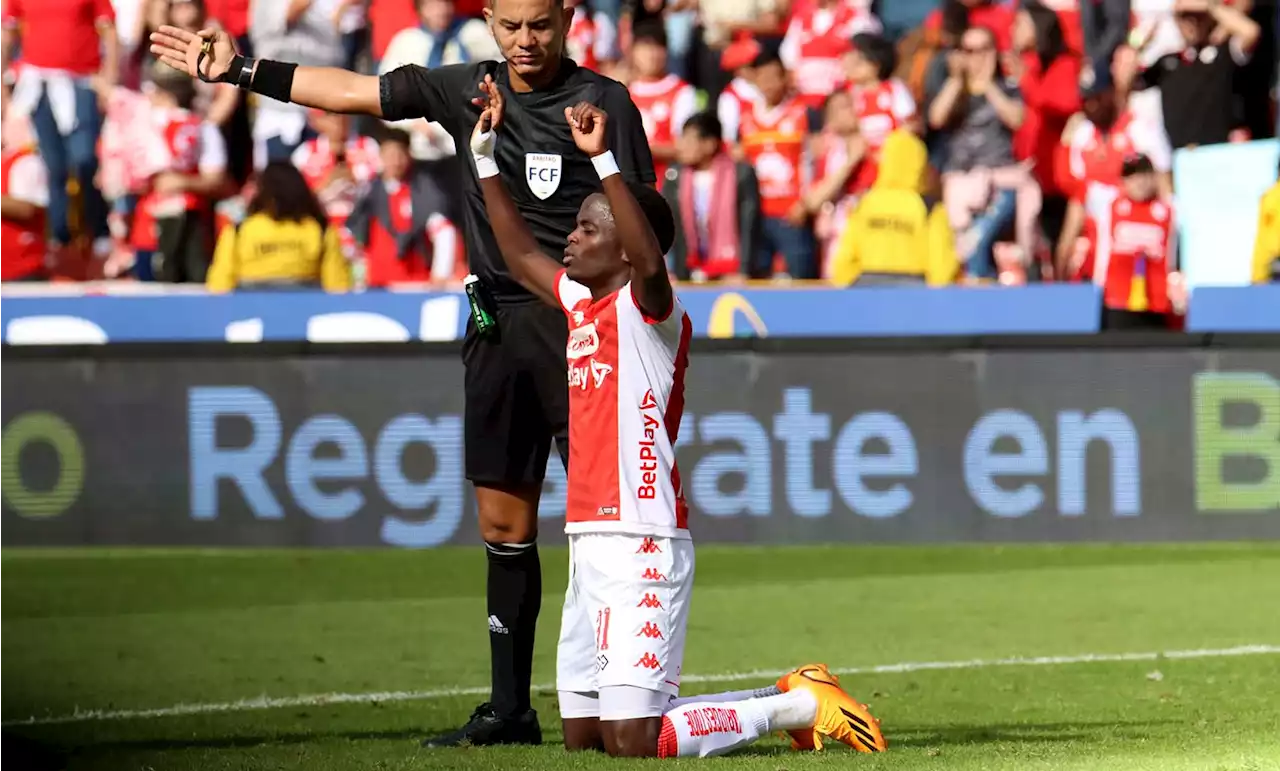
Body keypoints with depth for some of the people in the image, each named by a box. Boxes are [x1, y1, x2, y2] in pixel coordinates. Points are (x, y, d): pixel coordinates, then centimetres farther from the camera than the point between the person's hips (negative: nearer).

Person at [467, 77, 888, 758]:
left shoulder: (649, 311, -8)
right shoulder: (580, 303, 16)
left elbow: (648, 258, -30)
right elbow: (521, 256, 31)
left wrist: (603, 159, -36)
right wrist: (485, 155, 28)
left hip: (641, 543, -9)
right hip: (590, 542, 9)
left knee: (632, 742, -13)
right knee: (581, 736, 10)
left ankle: (804, 708, 5)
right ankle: (786, 704, 21)